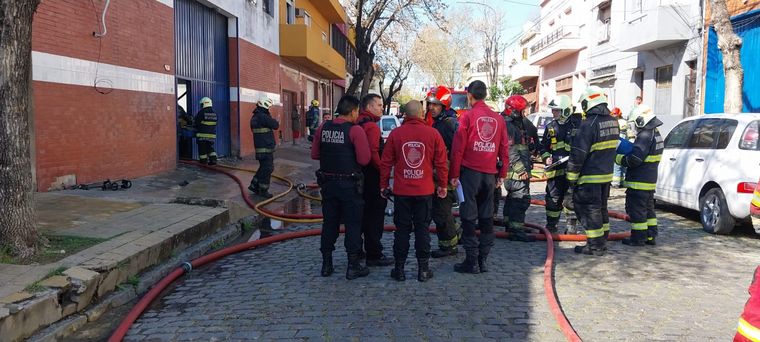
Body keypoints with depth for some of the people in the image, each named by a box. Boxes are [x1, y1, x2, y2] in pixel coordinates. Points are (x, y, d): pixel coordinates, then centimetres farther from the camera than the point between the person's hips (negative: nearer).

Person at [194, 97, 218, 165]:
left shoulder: (201, 112, -13)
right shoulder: (214, 114, 3)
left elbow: (196, 122, -6)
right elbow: (215, 124, 8)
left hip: (202, 134, -5)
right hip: (212, 134, 5)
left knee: (202, 148, 8)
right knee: (210, 148, 13)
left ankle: (203, 160, 15)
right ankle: (213, 159, 1)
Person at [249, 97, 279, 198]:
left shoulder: (255, 117, 12)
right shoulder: (263, 117, -20)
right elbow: (276, 125, -16)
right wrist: (272, 120, 5)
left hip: (259, 147, 10)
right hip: (266, 148, -10)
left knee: (264, 167, 20)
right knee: (267, 168, -1)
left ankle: (254, 185, 24)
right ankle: (263, 190, 6)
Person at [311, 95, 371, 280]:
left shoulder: (323, 128, 2)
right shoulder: (355, 130, -14)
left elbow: (314, 155, 7)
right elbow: (364, 159, -17)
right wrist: (350, 156, 2)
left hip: (327, 183, 5)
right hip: (349, 185, -5)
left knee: (329, 223, 14)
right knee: (353, 224, 5)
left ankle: (326, 264, 21)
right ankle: (353, 266, 10)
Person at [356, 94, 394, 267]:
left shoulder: (358, 123, 14)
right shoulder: (371, 126, -17)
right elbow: (373, 154, -27)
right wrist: (383, 170, -15)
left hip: (361, 175, 10)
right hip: (373, 178, -10)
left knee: (363, 213, 19)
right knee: (375, 215, -2)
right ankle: (374, 255, 4)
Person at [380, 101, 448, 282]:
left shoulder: (395, 134, -2)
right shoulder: (433, 133, -3)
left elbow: (386, 162, 2)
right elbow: (441, 163, 0)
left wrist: (384, 185, 12)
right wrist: (442, 185, 10)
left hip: (401, 191, 0)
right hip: (425, 191, 0)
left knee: (402, 229, 7)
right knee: (422, 228, 7)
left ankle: (399, 269, 12)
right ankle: (423, 269, 11)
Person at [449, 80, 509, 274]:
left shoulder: (467, 116, -5)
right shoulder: (498, 118, 8)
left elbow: (458, 148, -8)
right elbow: (504, 149, 10)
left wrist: (454, 174, -3)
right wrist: (502, 174, 16)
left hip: (470, 172, -4)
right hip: (490, 174, 4)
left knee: (469, 217, 1)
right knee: (487, 217, 11)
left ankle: (472, 261, 1)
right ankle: (483, 260, 15)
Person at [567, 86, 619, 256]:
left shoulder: (589, 124, -20)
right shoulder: (613, 121, 7)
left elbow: (578, 153, -20)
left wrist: (572, 175, -13)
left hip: (590, 176, -8)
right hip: (607, 174, 8)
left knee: (589, 209, 0)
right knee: (601, 207, 19)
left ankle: (595, 245, 3)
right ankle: (602, 241, 28)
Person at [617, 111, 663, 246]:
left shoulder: (645, 136, -20)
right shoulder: (656, 134, 13)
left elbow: (634, 159, -24)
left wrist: (618, 158, -11)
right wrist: (628, 151, 9)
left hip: (639, 181, -10)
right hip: (650, 180, 10)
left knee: (636, 209, -2)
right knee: (648, 209, 18)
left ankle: (638, 238, 3)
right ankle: (650, 236, 24)